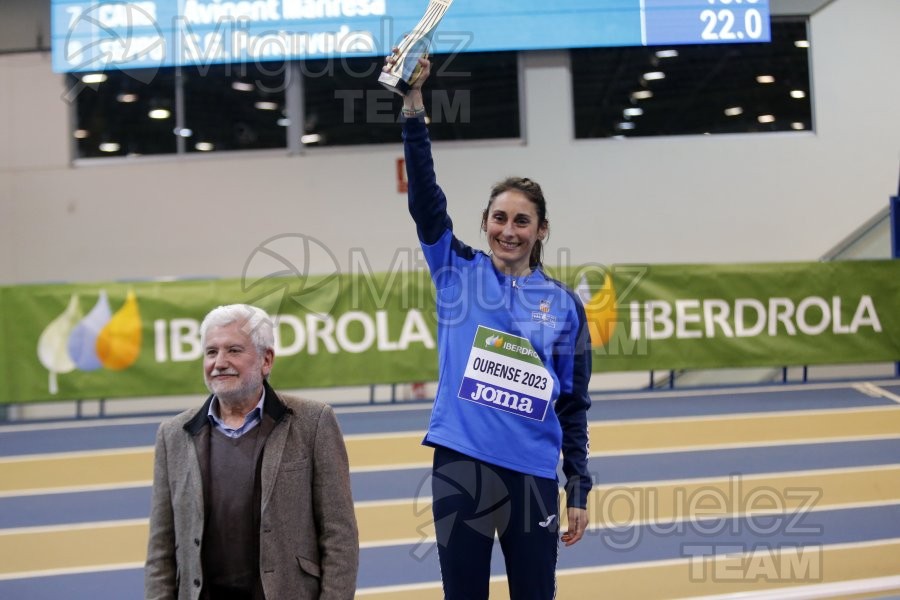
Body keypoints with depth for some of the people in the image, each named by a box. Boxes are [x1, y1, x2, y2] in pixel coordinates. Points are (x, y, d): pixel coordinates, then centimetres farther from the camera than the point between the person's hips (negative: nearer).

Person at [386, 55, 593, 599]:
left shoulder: (564, 306, 4)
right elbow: (425, 195, -9)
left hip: (533, 477, 1)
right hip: (461, 468, 0)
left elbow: (574, 406, 7)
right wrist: (414, 102, -18)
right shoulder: (457, 273, 3)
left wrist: (580, 492, 5)